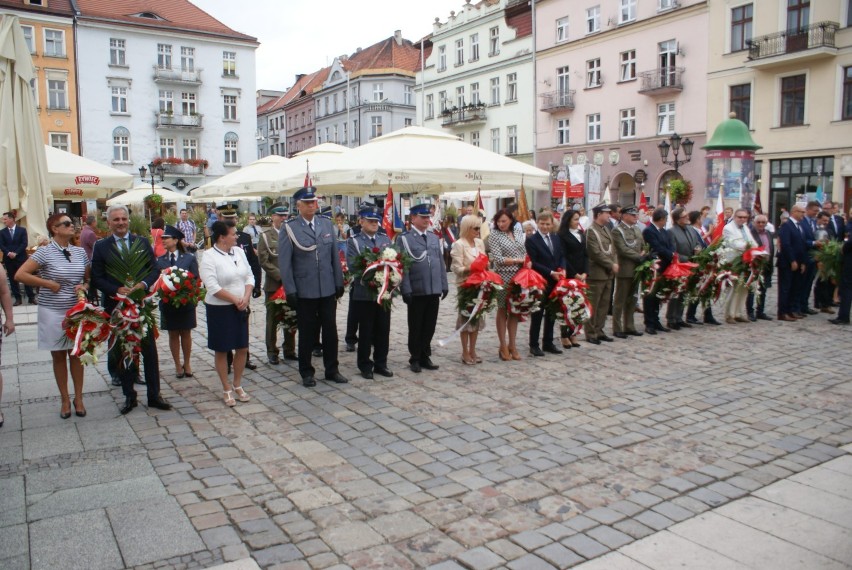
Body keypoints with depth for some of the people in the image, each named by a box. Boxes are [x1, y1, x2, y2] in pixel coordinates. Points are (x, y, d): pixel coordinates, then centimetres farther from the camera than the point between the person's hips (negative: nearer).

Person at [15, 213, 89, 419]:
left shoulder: (80, 252, 3)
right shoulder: (45, 252, -10)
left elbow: (89, 278, 13)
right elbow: (20, 275, -14)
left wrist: (85, 287, -8)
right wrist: (48, 284, -14)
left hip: (77, 310, 3)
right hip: (52, 312, -3)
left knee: (76, 354, 9)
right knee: (58, 356, 8)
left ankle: (78, 398, 20)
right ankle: (65, 400, 20)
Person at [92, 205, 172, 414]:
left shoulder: (142, 242, 5)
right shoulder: (101, 246, 1)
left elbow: (154, 269, 3)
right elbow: (97, 278, -2)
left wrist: (144, 284, -15)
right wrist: (116, 290, -17)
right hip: (116, 306, 0)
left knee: (149, 350, 4)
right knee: (121, 353, 8)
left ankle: (154, 395, 14)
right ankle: (129, 396, 20)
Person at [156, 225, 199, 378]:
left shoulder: (189, 258, -4)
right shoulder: (160, 260, 0)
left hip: (186, 302, -1)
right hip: (168, 302, 1)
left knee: (186, 334, 10)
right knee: (173, 334, 9)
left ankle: (186, 364, 25)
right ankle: (178, 365, 22)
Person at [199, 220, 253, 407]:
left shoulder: (238, 251, 5)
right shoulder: (209, 257, -12)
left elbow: (249, 276, 5)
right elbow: (213, 287, -18)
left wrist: (246, 298, -9)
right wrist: (235, 299, -16)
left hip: (240, 308, 6)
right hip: (219, 309, -5)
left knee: (242, 348, 10)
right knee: (222, 350, 6)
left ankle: (237, 385, 27)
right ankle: (227, 389, 20)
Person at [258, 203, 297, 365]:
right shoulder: (265, 236, 0)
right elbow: (263, 261, -7)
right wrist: (280, 275, -15)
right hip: (274, 285, -3)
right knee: (272, 320, 5)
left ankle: (289, 350, 20)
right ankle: (272, 352, 15)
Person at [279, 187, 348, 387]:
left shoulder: (327, 224, 7)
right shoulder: (289, 229, -5)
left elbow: (335, 256, 9)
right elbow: (284, 263, -6)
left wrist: (339, 282, 6)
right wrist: (290, 290, -10)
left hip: (328, 289, 3)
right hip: (304, 291, -3)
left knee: (330, 331, 10)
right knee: (307, 333, 8)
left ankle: (332, 370, 24)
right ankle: (306, 372, 22)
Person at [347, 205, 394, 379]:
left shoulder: (386, 240, 12)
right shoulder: (353, 242, -1)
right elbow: (353, 266, -11)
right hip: (364, 294, -4)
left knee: (383, 330, 8)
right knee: (365, 331, 5)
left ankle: (381, 363, 21)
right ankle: (365, 365, 16)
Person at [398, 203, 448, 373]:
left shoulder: (434, 238, 13)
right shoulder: (404, 239, -4)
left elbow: (441, 262, 14)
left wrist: (444, 285, 9)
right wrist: (406, 289, -13)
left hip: (434, 290, 5)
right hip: (416, 291, -5)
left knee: (429, 326, 11)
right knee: (416, 327, 7)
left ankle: (425, 357, 24)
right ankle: (414, 359, 19)